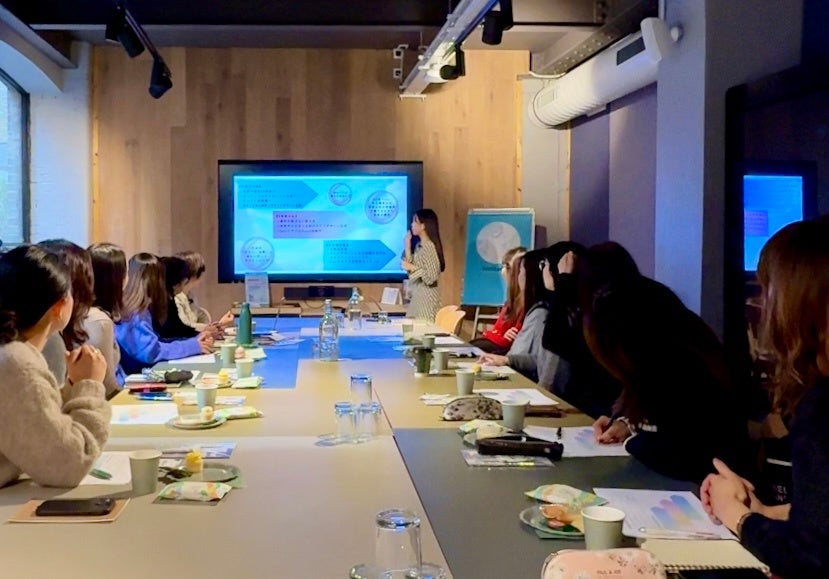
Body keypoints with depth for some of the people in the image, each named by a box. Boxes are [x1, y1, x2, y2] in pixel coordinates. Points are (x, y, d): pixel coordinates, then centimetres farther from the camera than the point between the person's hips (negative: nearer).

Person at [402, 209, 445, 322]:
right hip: (417, 295, 9)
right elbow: (411, 266, 8)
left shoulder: (429, 247, -17)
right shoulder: (419, 245, 10)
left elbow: (431, 278, -21)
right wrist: (407, 247, 6)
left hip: (427, 296, -9)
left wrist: (413, 268, -17)